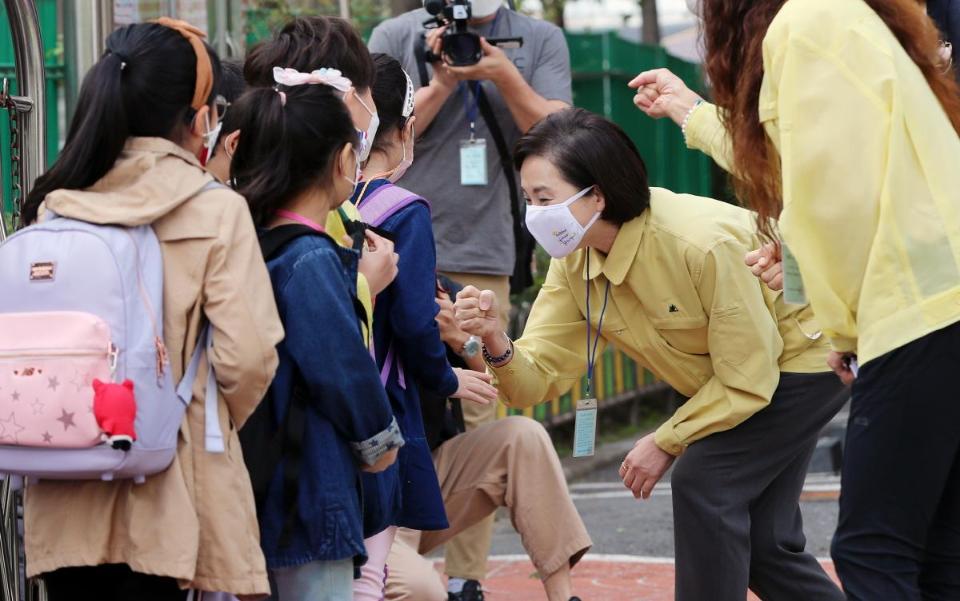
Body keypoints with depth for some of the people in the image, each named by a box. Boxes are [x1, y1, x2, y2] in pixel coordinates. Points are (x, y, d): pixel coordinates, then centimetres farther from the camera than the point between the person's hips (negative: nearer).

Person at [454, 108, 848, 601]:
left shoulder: (703, 243, -36)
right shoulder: (573, 263, -13)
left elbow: (748, 381, -28)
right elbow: (539, 377, -15)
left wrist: (666, 442, -21)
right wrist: (497, 345, -36)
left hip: (800, 355, -8)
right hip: (721, 384, 8)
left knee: (703, 483, -22)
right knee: (758, 541, 11)